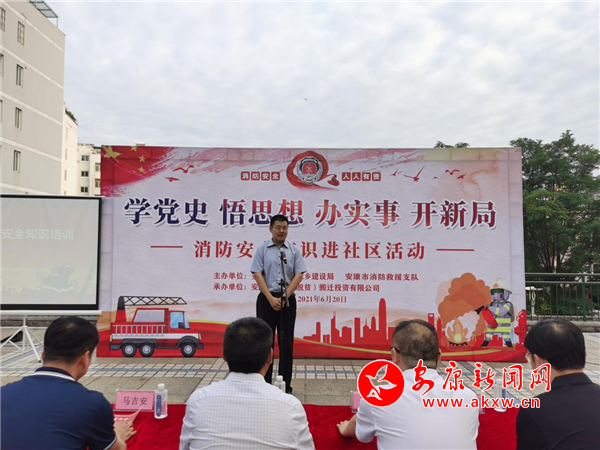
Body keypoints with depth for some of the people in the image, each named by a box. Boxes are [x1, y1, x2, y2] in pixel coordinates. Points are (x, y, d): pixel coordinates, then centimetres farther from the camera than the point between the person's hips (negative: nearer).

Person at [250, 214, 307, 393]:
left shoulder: (294, 250, 3)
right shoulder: (262, 249, 1)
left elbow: (299, 275, -4)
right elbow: (257, 274, -5)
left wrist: (284, 297, -12)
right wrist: (271, 298, -14)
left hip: (287, 299, 1)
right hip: (267, 299, 0)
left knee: (286, 342, 5)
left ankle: (286, 386, 15)